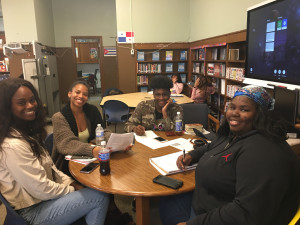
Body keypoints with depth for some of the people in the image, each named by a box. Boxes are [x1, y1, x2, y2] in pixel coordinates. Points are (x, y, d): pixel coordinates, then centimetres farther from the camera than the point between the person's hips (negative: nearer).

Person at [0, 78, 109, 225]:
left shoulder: (26, 131, 4)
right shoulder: (13, 146, -27)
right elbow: (42, 190, -23)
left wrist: (71, 183, -1)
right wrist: (72, 189, -9)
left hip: (45, 196, 8)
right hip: (33, 212, -8)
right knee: (100, 197, -12)